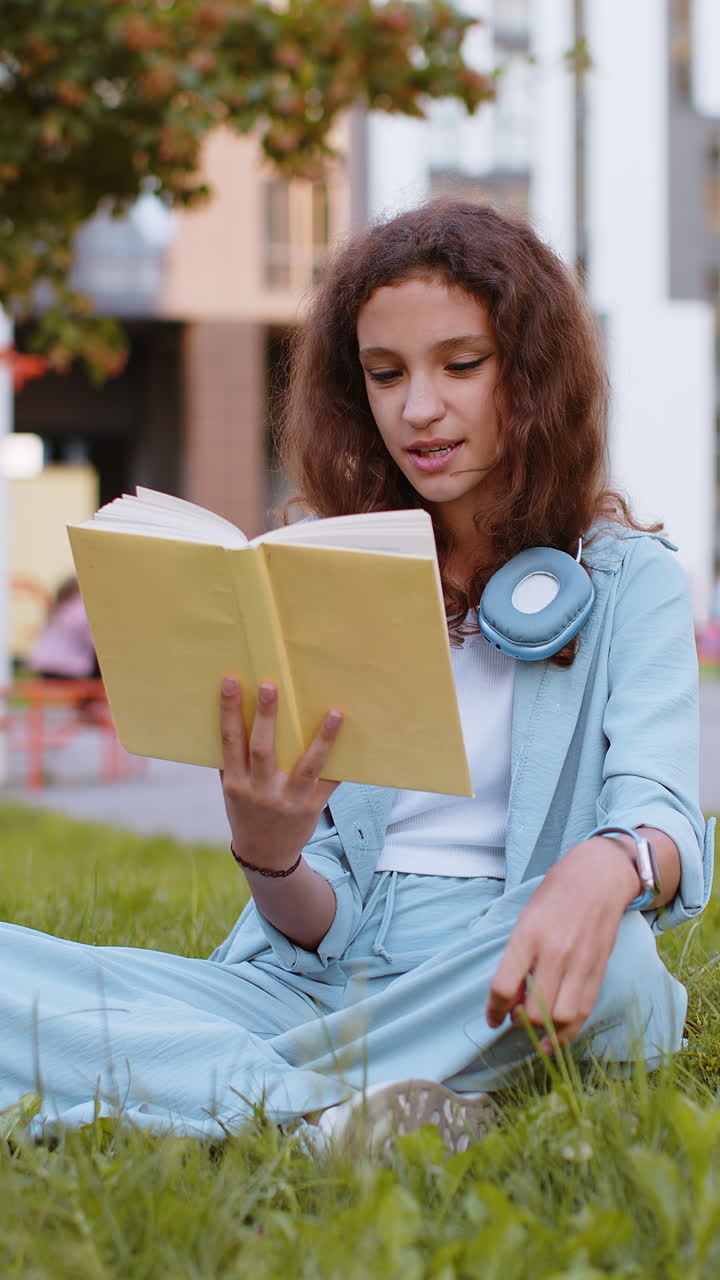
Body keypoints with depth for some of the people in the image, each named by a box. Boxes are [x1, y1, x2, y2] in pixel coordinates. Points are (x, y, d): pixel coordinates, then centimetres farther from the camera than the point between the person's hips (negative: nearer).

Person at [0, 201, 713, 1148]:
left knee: (609, 955, -38)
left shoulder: (628, 580, 7)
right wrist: (269, 856, -19)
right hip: (308, 988, 2)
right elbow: (321, 928, 7)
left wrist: (608, 866, -37)